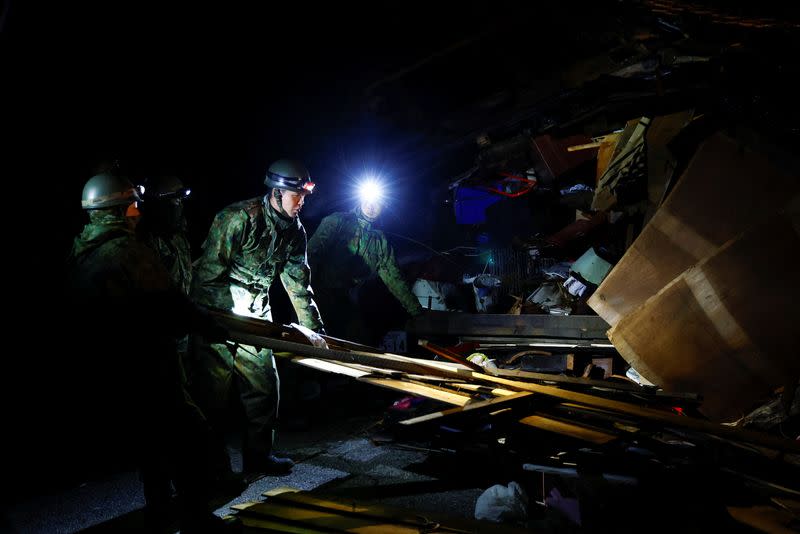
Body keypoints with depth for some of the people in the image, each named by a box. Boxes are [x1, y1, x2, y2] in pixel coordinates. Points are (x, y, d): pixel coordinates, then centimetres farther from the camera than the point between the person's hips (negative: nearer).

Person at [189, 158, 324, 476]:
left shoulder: (294, 232, 3)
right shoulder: (239, 217, -20)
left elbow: (297, 282, 9)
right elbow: (208, 273, -18)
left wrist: (314, 329, 8)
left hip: (256, 319, 7)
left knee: (265, 387, 9)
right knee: (213, 393, 0)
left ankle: (258, 455, 24)